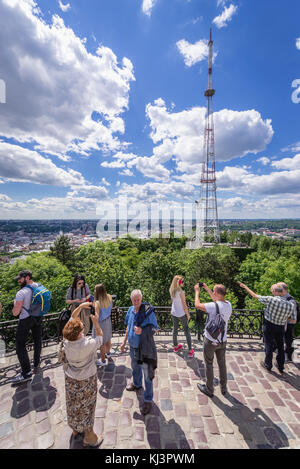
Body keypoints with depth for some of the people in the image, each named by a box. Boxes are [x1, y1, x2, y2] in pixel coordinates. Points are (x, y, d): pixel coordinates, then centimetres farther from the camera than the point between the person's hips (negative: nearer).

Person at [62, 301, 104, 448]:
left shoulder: (66, 341, -21)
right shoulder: (87, 345, -36)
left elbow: (72, 318, -8)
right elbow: (100, 337, -16)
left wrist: (80, 306, -9)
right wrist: (96, 322, -19)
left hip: (70, 379, 5)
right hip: (86, 380, -5)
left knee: (73, 404, 27)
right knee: (86, 406, 17)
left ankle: (75, 430, 51)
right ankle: (89, 437, 37)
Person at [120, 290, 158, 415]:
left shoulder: (148, 312, -26)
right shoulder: (130, 310, -7)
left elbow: (155, 329, -15)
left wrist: (142, 331, -30)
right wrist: (124, 342, 13)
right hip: (133, 346, 6)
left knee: (147, 375, 9)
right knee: (135, 367, 30)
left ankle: (148, 400, 31)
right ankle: (137, 384, 58)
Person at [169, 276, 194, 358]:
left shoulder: (171, 290, -7)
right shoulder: (181, 292, -25)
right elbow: (184, 306, -17)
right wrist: (188, 315, -5)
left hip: (174, 313, 6)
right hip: (182, 314, -5)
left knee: (175, 329, 21)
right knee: (187, 331, 12)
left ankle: (175, 346, 40)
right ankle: (190, 351, 20)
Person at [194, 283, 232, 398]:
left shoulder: (213, 306, -30)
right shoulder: (229, 304, -9)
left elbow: (197, 305, -17)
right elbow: (217, 300, 12)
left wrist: (197, 291, -3)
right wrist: (207, 289, 16)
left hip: (211, 341, -6)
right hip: (223, 340, 6)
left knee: (209, 365, 15)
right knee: (222, 364, 23)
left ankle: (209, 390, 32)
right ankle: (223, 388, 42)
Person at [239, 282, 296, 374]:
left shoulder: (271, 300, -26)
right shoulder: (291, 305, -14)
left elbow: (255, 296, -16)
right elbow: (293, 321, -6)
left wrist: (245, 287, -5)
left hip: (269, 326, -3)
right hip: (280, 328, 3)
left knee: (269, 346, 12)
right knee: (280, 347, 19)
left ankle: (268, 365, 29)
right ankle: (281, 368, 35)